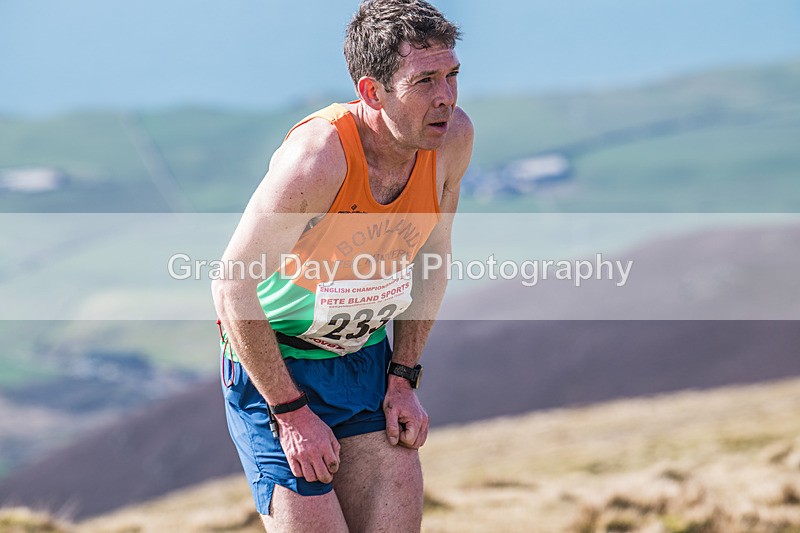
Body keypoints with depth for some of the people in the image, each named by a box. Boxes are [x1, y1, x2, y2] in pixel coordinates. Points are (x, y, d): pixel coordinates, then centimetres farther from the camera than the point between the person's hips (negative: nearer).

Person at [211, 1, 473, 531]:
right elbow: (232, 287, -23)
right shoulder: (316, 158, -29)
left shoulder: (453, 136, -11)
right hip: (274, 366, -5)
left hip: (367, 359, 5)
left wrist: (403, 378, 2)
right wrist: (291, 411, -19)